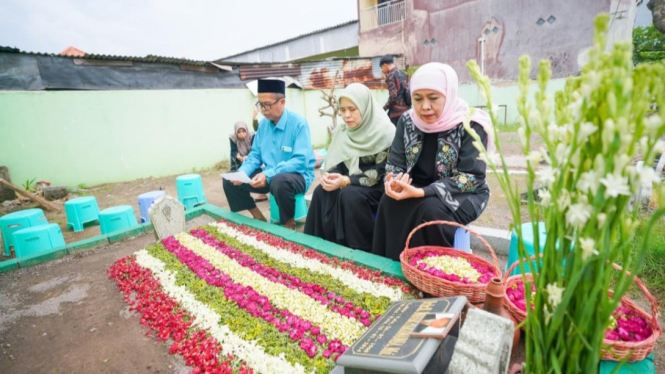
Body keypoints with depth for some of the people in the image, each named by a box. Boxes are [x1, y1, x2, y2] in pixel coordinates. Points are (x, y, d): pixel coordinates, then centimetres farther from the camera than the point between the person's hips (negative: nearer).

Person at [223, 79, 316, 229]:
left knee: (279, 181, -41)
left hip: (297, 175, -7)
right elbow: (255, 154, 9)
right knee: (229, 180, 1)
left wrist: (268, 175, -33)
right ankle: (259, 218, 14)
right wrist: (242, 172, -11)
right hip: (268, 175, 7)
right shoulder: (263, 124, 5)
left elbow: (300, 161, -24)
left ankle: (289, 225, -14)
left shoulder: (298, 123, -16)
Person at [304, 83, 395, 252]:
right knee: (322, 192, -23)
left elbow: (382, 173, -18)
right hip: (350, 181, 5)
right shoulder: (341, 131, 5)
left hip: (378, 188, -5)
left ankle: (362, 251, -18)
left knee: (350, 194, -34)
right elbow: (334, 162, 8)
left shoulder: (385, 132, -14)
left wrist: (347, 181, -27)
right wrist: (330, 176, -17)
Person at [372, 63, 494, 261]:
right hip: (418, 190, 4)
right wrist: (393, 182, -28)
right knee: (390, 202, -26)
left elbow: (470, 178, -21)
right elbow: (395, 163, -2)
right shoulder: (407, 121, -2)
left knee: (430, 210, -33)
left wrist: (421, 192, -34)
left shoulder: (470, 125, -16)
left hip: (464, 195, -3)